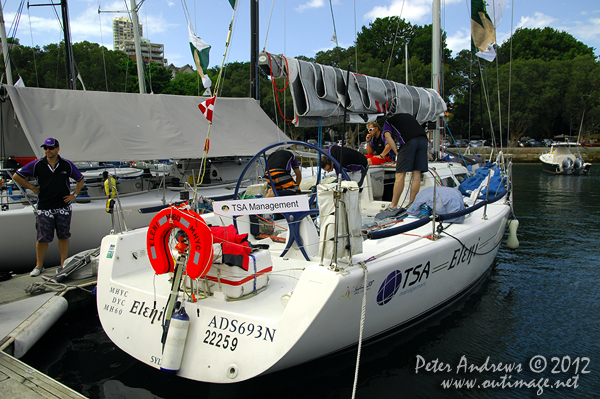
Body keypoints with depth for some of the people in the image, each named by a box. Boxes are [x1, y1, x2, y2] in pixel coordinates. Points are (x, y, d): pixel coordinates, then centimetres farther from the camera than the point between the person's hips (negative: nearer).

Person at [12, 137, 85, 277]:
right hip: (44, 208, -1)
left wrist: (74, 195, 5)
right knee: (43, 238, 2)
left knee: (63, 236, 8)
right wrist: (33, 188, 3)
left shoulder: (67, 165, 2)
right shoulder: (37, 165, -1)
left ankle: (63, 264, 18)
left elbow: (80, 179, 15)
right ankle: (39, 266, 18)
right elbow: (16, 176, 6)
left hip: (63, 207, 1)